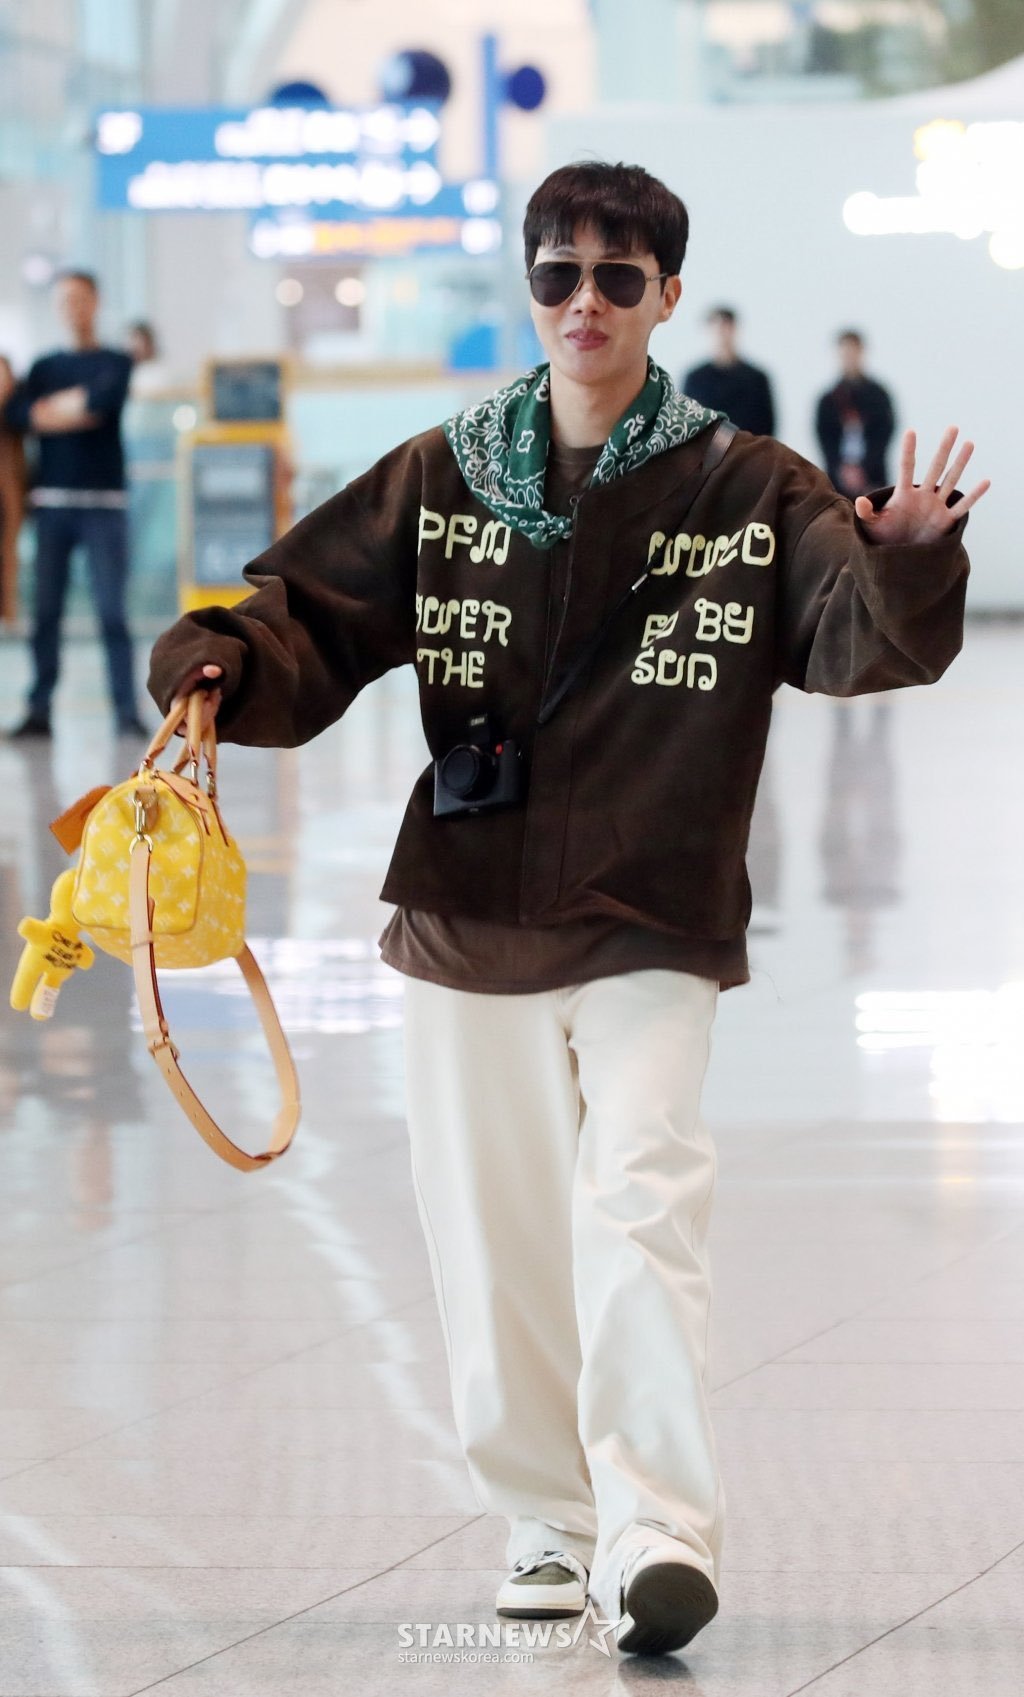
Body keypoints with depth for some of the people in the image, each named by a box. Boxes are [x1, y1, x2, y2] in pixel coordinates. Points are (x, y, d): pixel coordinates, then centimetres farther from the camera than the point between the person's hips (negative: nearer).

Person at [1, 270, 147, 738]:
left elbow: (103, 398, -14)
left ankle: (127, 711, -8)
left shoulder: (115, 363, 7)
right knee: (45, 612, 0)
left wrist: (52, 407, 0)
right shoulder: (45, 366, 16)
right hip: (52, 502, 3)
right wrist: (74, 412, -10)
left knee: (112, 611, -7)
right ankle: (39, 710, 1)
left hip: (103, 504, -3)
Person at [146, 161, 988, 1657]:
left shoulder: (746, 492, 0)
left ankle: (658, 1536, -21)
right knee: (496, 1235, 7)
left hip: (651, 929, -3)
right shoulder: (437, 482, 6)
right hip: (468, 918, 3)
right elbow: (310, 619, 7)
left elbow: (863, 636, -10)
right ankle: (550, 1523, 21)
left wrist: (910, 565, -33)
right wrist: (222, 664, -15)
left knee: (638, 1203, -18)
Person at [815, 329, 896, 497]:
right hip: (838, 480, 1)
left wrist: (863, 469, -11)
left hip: (871, 479, -1)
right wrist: (841, 469, -11)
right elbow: (825, 439, 4)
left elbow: (884, 434, 0)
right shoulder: (828, 400, 9)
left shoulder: (878, 396, 6)